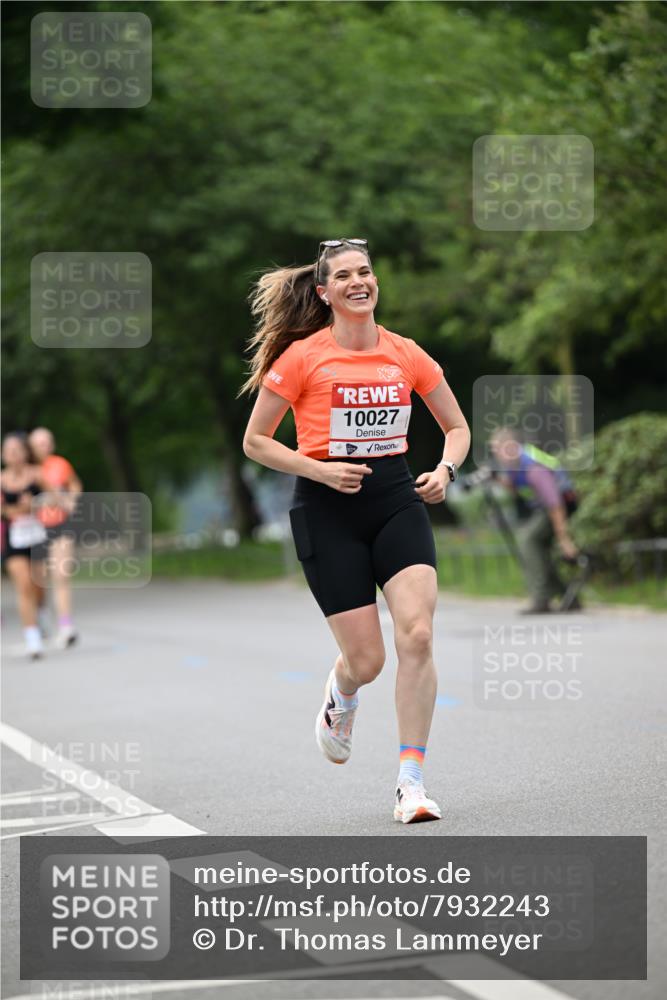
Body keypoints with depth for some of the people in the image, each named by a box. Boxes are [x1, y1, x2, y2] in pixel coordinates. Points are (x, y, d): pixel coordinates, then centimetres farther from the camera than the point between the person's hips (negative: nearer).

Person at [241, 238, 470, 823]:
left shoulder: (406, 355, 4)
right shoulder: (301, 357, -6)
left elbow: (457, 427, 16)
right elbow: (255, 442, -1)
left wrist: (445, 470, -5)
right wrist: (321, 469, -14)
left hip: (397, 500, 2)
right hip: (328, 510, -2)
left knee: (417, 633, -18)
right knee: (366, 660, -4)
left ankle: (412, 782, -10)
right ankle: (340, 696, 37)